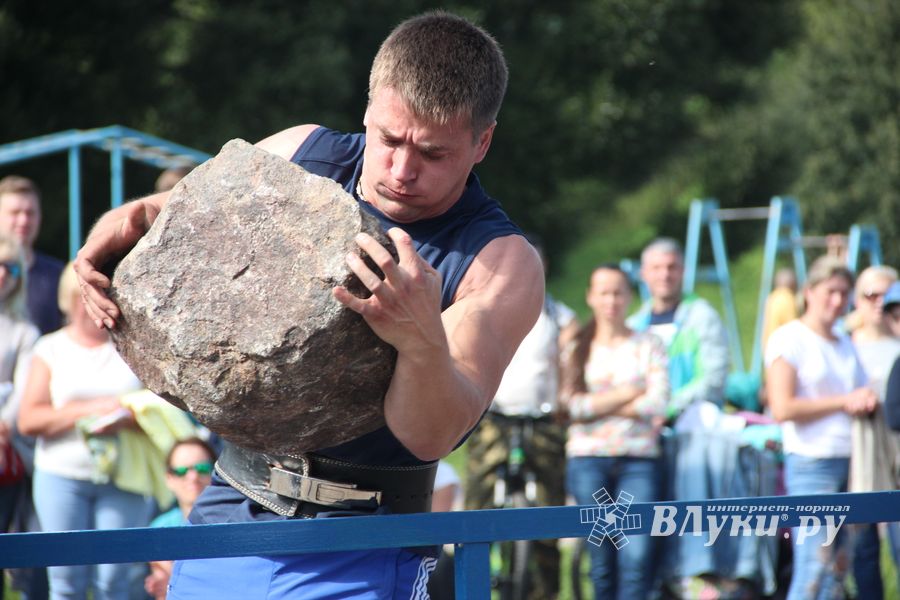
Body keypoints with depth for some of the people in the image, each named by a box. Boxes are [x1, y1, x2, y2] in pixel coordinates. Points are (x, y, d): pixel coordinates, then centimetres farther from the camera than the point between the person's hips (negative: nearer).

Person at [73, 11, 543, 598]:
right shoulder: (301, 155, 1)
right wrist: (108, 237, -8)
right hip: (230, 505, 5)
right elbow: (160, 215, 15)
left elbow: (433, 435, -24)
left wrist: (424, 342, -44)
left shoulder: (502, 264, -12)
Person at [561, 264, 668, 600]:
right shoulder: (578, 348, 11)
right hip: (588, 458, 1)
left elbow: (657, 403, -2)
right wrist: (629, 393, -4)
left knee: (638, 555, -14)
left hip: (638, 459, -1)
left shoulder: (648, 345, 10)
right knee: (602, 560, 0)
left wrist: (600, 406, -5)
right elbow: (574, 405, -2)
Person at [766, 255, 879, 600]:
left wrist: (867, 402, -1)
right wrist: (844, 401, -10)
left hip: (851, 462, 7)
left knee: (838, 570, 3)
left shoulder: (845, 344, 18)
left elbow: (862, 397, 24)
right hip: (811, 463, -7)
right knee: (814, 568, -12)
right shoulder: (789, 339, -4)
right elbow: (782, 408, -14)